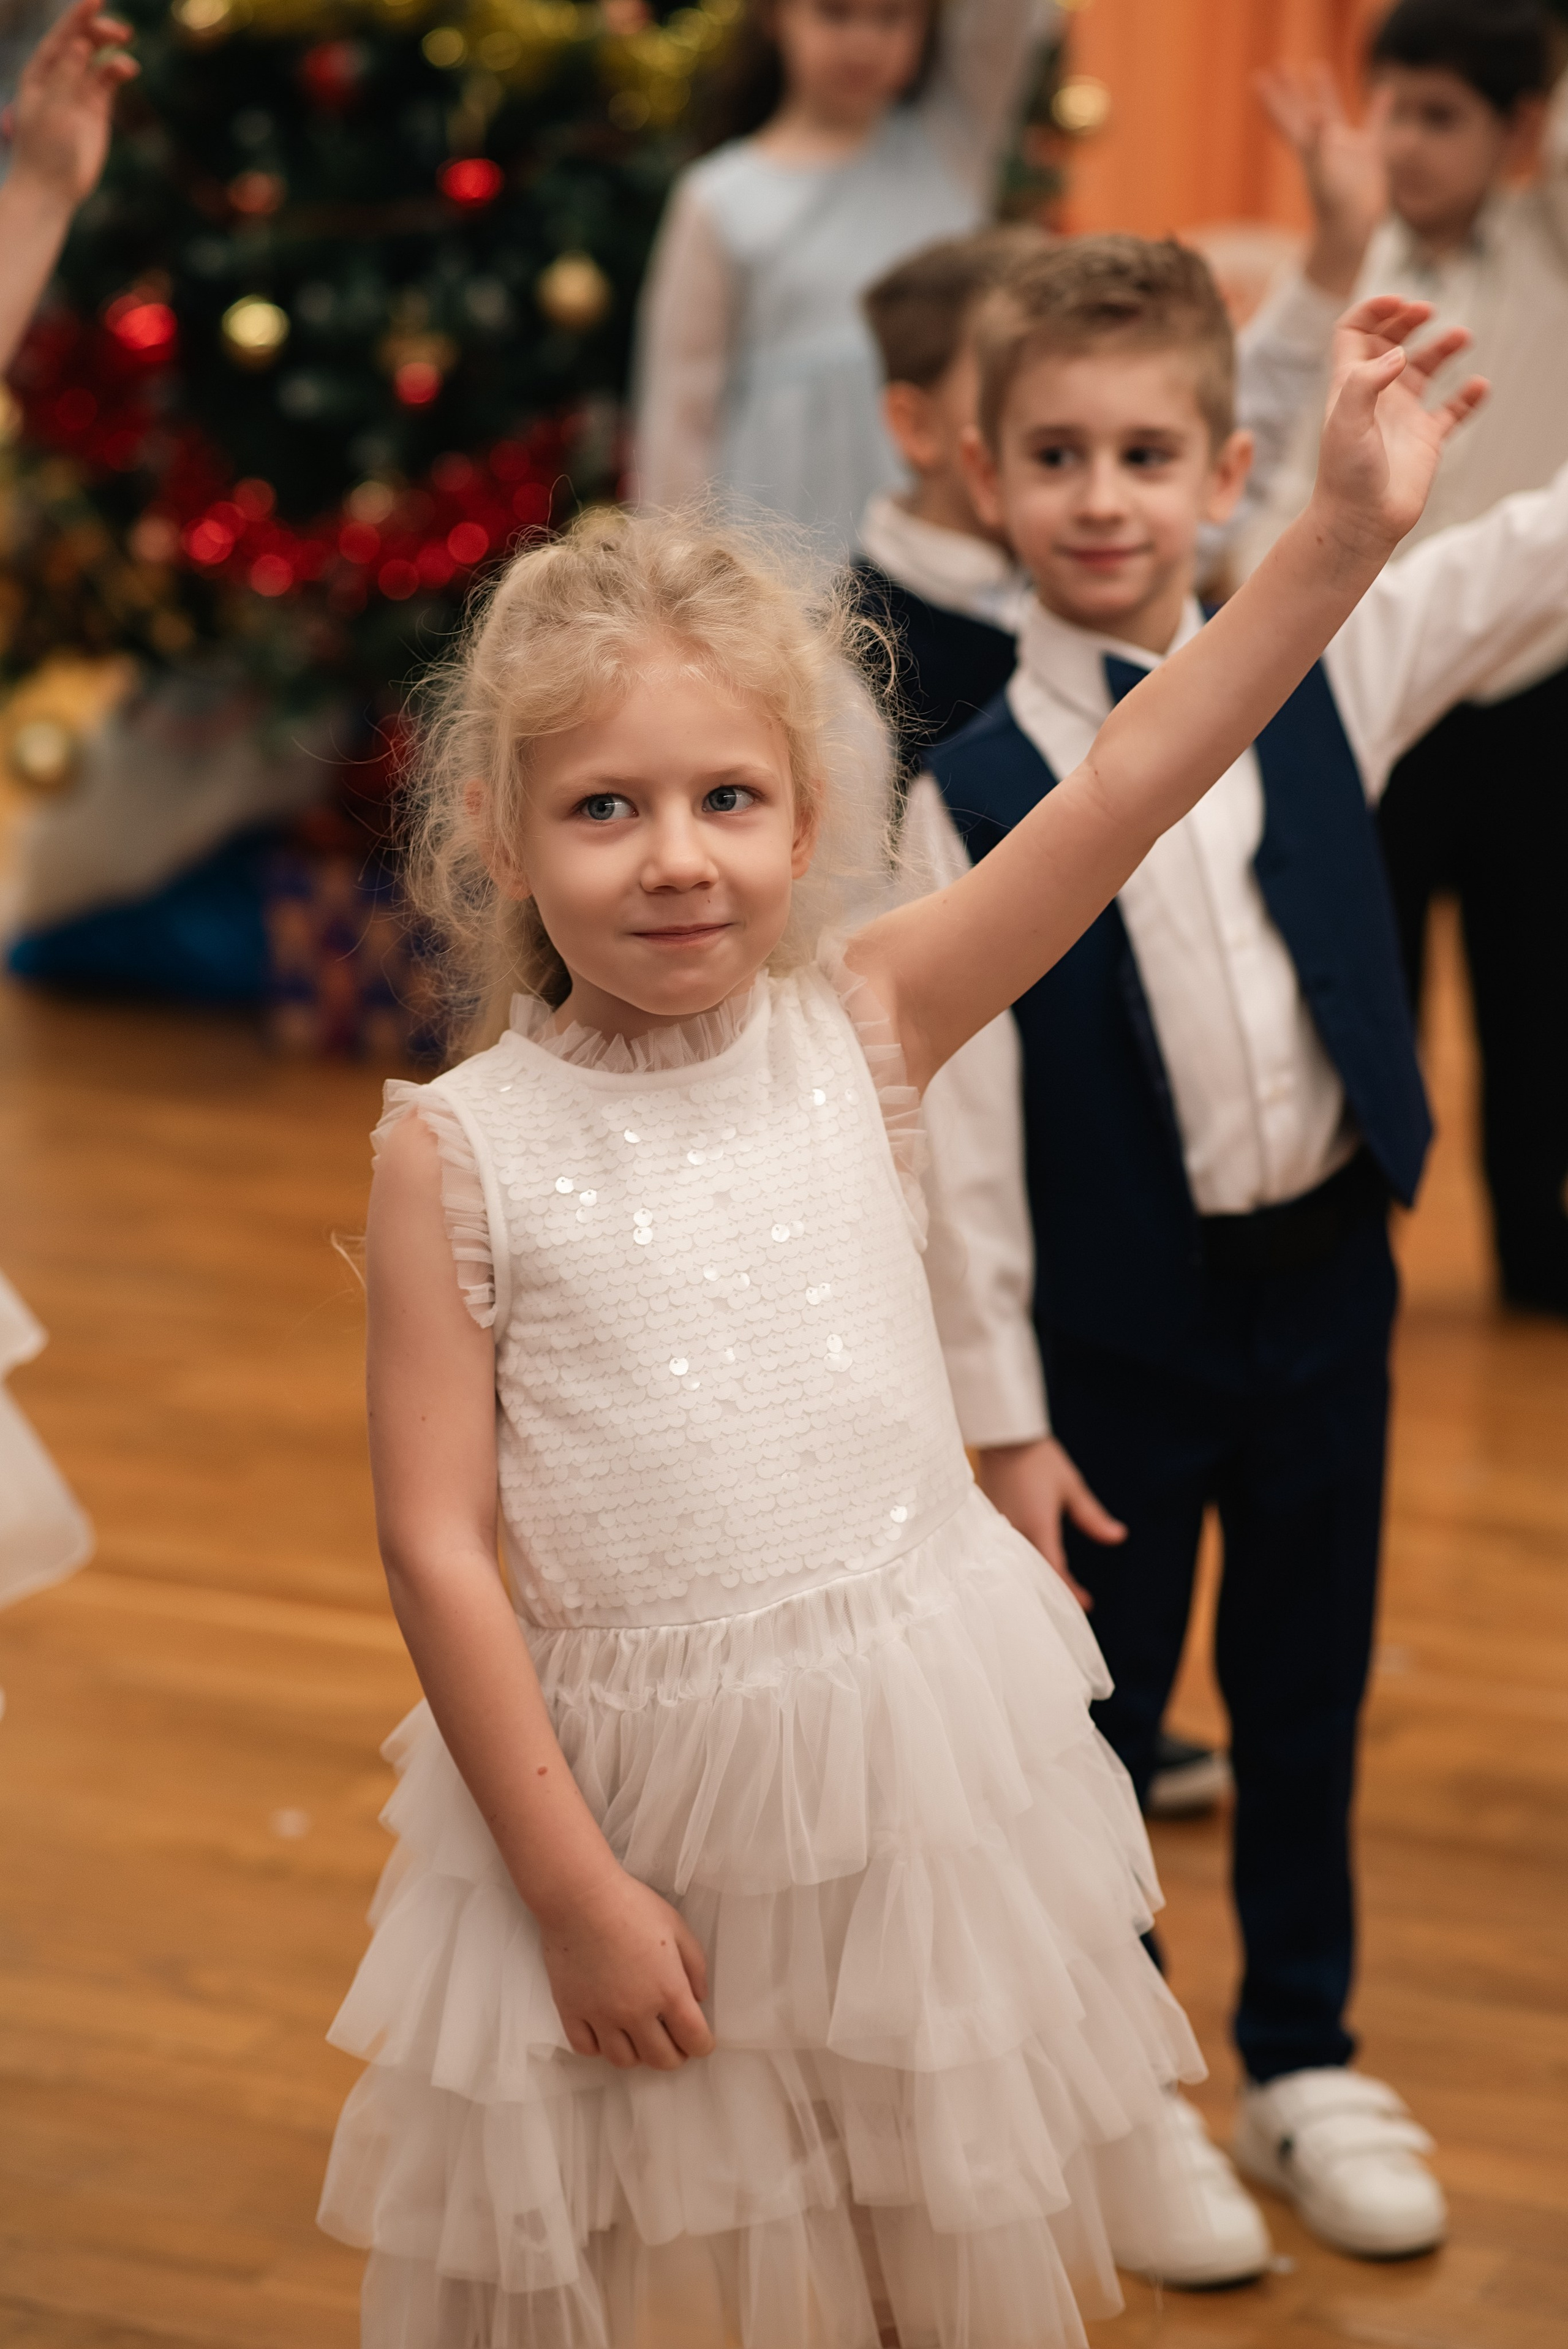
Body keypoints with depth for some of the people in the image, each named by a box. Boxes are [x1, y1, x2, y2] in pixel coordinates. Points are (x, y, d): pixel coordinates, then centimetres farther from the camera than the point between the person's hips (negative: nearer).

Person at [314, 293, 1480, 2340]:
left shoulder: (851, 1035, -3)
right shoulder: (461, 1148, -11)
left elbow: (1130, 787, -9)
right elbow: (437, 1542, -10)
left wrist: (1348, 527, -16)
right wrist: (571, 1884, -11)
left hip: (924, 1757, 2)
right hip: (638, 1792, -2)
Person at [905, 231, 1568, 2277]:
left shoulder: (1318, 677, -3)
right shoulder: (973, 793, -11)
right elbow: (963, 1130, -10)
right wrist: (1002, 1417, -10)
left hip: (1325, 1277, 3)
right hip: (1118, 1321, -3)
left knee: (1309, 1692, 17)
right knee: (1100, 1712, 12)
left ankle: (1306, 2067, 36)